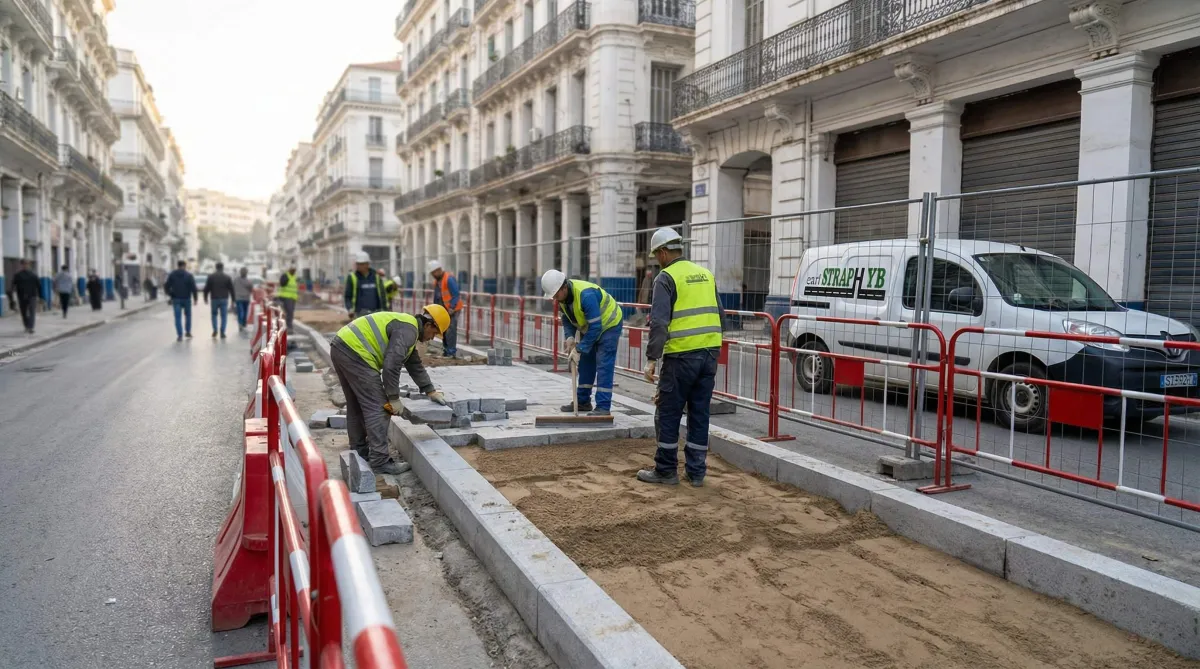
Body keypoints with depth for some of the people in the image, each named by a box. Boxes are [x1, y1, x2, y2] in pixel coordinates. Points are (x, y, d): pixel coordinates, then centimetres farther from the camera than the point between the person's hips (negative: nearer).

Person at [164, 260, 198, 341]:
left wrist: (170, 295, 14)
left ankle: (180, 335, -5)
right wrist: (196, 298, -3)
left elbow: (166, 286, 1)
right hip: (186, 299, -1)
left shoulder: (172, 275, 2)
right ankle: (188, 332, 20)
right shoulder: (189, 275, -4)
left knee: (178, 317, 1)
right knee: (188, 315, 17)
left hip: (176, 299, 1)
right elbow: (193, 288, -9)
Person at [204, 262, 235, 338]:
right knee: (224, 316, 4)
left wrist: (205, 298, 12)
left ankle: (215, 330, 2)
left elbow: (206, 288, 1)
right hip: (224, 299, -1)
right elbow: (231, 289, 2)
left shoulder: (211, 277, 1)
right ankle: (222, 333, 0)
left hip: (214, 299, 1)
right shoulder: (227, 277, 1)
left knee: (214, 315, 16)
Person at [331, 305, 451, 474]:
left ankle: (360, 452, 29)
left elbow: (415, 364, 31)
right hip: (354, 352, -11)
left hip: (341, 348, 11)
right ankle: (380, 461, -5)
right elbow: (391, 364, -19)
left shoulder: (405, 327, 23)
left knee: (356, 406, 20)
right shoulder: (408, 330, -10)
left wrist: (431, 391, 33)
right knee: (377, 407, -7)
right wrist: (394, 397, -10)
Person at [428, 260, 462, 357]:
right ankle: (446, 350, 19)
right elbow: (436, 295, 18)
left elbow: (456, 295, -20)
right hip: (443, 309, 9)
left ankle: (451, 352, -9)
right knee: (443, 329, 10)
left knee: (450, 330, -12)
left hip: (452, 309, -9)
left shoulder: (449, 279, -18)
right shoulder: (437, 280, 10)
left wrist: (452, 308, -25)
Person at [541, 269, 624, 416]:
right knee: (585, 363, 11)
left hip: (608, 325, -8)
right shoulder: (562, 295, -11)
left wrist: (579, 350, -32)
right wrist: (570, 337, -14)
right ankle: (583, 401, 21)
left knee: (603, 365, -13)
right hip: (589, 327, 8)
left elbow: (595, 327, -36)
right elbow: (567, 318, 4)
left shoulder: (586, 295, -37)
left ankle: (603, 407, -13)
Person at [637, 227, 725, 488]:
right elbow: (720, 317, 18)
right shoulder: (706, 274, 15)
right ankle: (696, 471, 18)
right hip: (709, 354, 7)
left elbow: (659, 322, -17)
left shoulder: (667, 278, -6)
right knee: (699, 414, 12)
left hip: (682, 356, -7)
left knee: (667, 414, 5)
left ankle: (666, 470, 12)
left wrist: (652, 358, -15)